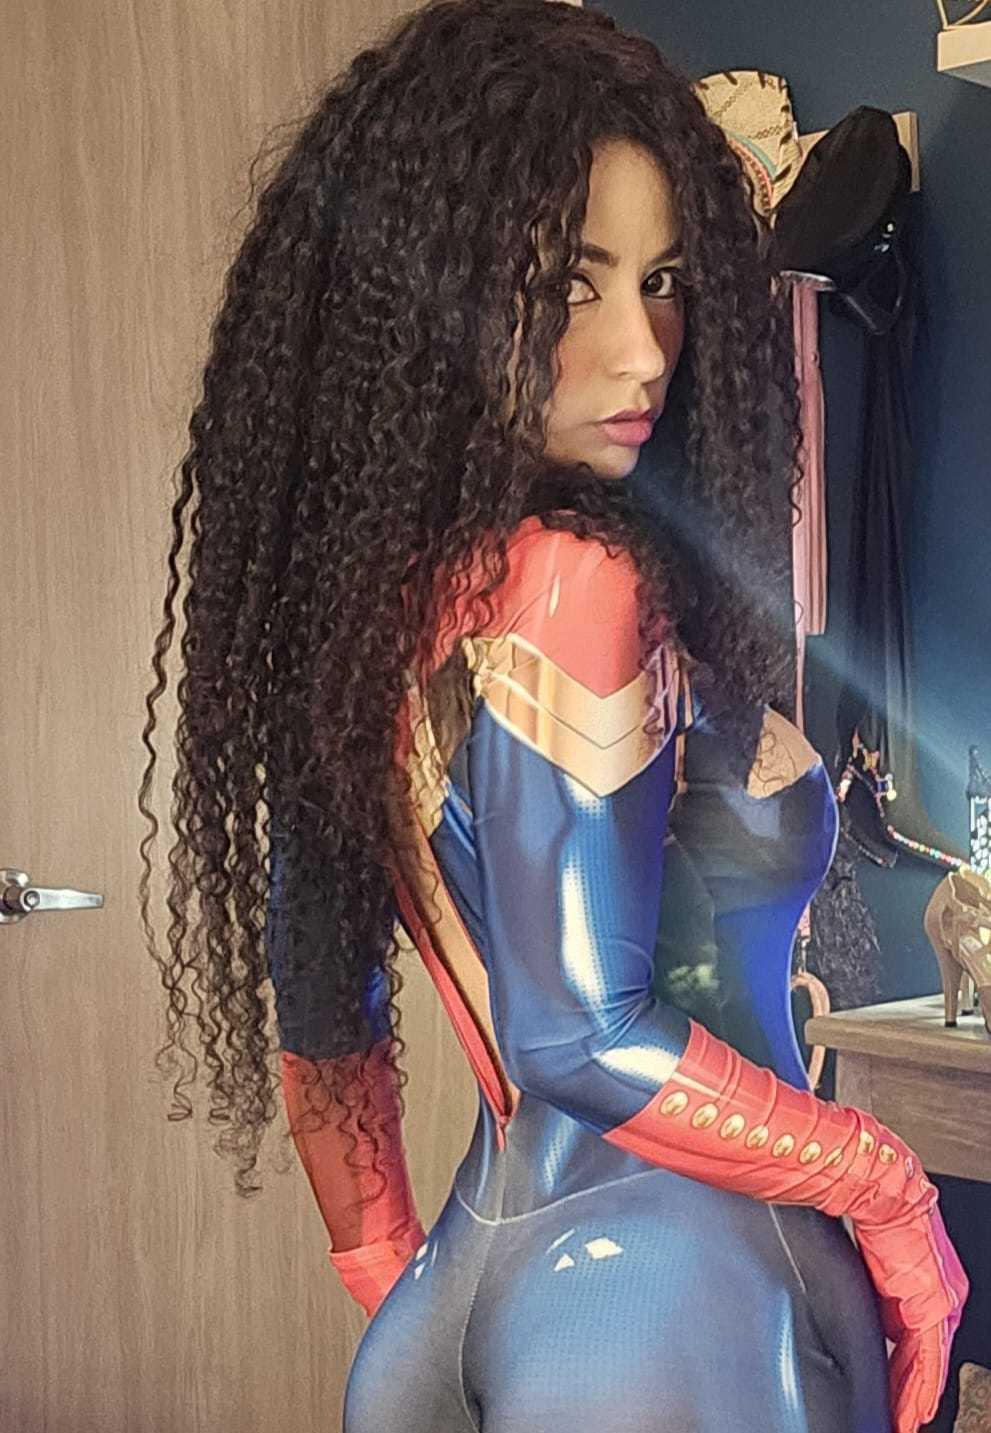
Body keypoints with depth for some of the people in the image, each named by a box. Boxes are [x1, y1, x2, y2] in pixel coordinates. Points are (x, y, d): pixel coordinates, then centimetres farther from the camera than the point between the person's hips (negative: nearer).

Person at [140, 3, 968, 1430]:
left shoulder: (358, 589, 4)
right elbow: (583, 1038, -22)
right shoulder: (572, 581, -20)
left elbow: (319, 1014, 9)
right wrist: (887, 1185, -11)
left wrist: (397, 1290, 18)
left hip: (477, 1267, 7)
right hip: (665, 1281, -7)